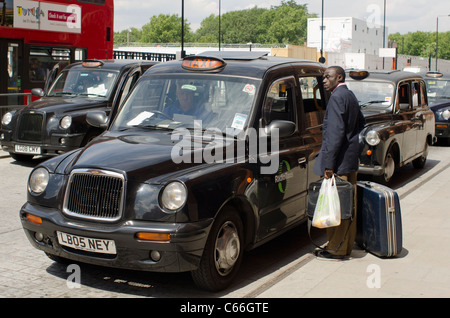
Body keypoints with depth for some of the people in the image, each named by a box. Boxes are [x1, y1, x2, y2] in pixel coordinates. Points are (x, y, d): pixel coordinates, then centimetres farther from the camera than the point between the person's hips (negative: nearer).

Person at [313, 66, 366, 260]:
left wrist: (329, 163, -22)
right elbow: (361, 123, 27)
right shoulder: (350, 96, 15)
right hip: (351, 159, 10)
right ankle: (347, 245, 24)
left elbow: (335, 132, -22)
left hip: (339, 161, -10)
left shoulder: (337, 97, -15)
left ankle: (336, 249, 2)